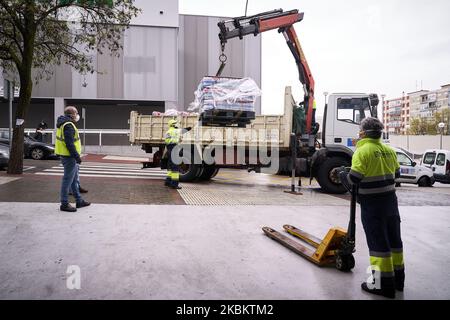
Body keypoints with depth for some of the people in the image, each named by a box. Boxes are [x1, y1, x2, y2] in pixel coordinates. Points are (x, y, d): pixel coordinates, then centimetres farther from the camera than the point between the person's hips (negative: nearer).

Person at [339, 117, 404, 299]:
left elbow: (354, 178, -18)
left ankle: (383, 283, 5)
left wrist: (341, 175, 2)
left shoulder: (362, 151, -14)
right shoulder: (388, 150, 6)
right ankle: (398, 278, 30)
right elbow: (396, 173, 14)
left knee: (378, 242, 0)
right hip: (390, 200, 7)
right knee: (393, 239, 16)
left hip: (372, 204, -7)